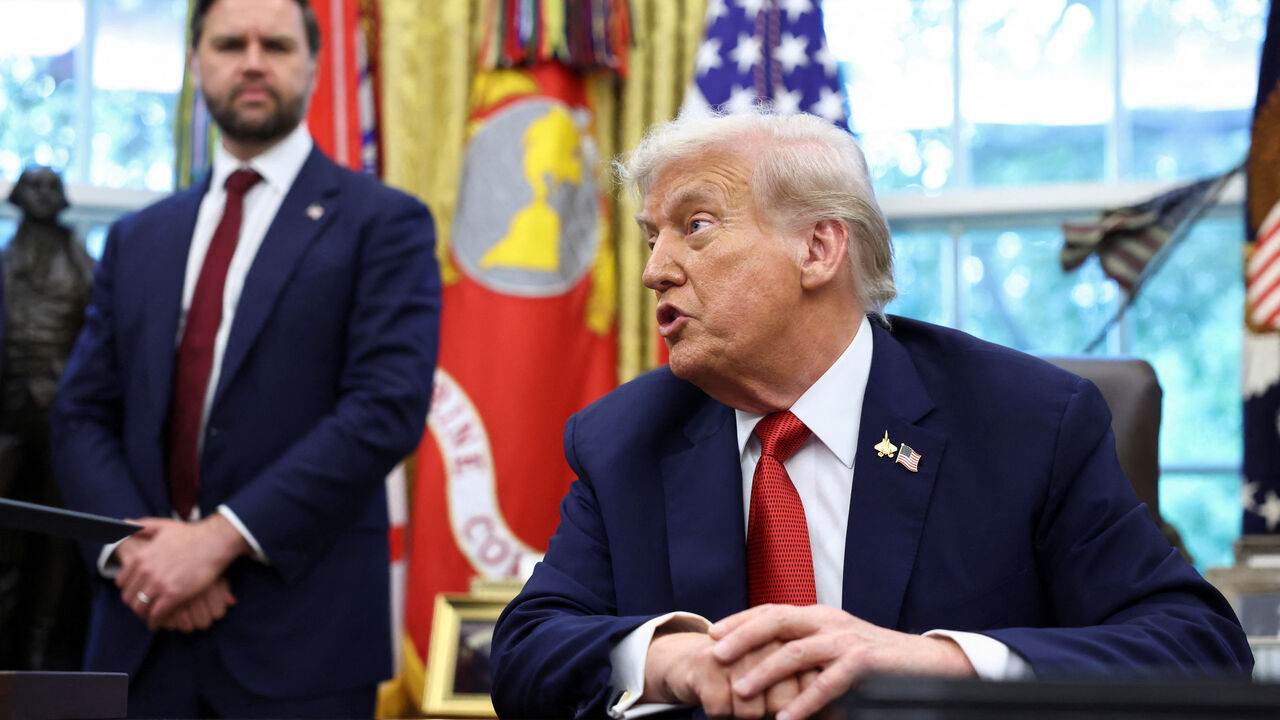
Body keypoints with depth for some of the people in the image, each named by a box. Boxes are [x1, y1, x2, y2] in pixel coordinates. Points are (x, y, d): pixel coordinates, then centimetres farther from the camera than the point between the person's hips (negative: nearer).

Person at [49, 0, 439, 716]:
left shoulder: (383, 223, 0)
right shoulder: (137, 240, 15)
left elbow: (388, 408, -11)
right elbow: (82, 416, 11)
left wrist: (220, 538, -16)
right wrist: (129, 547, -9)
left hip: (300, 638, -4)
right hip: (143, 634, 4)